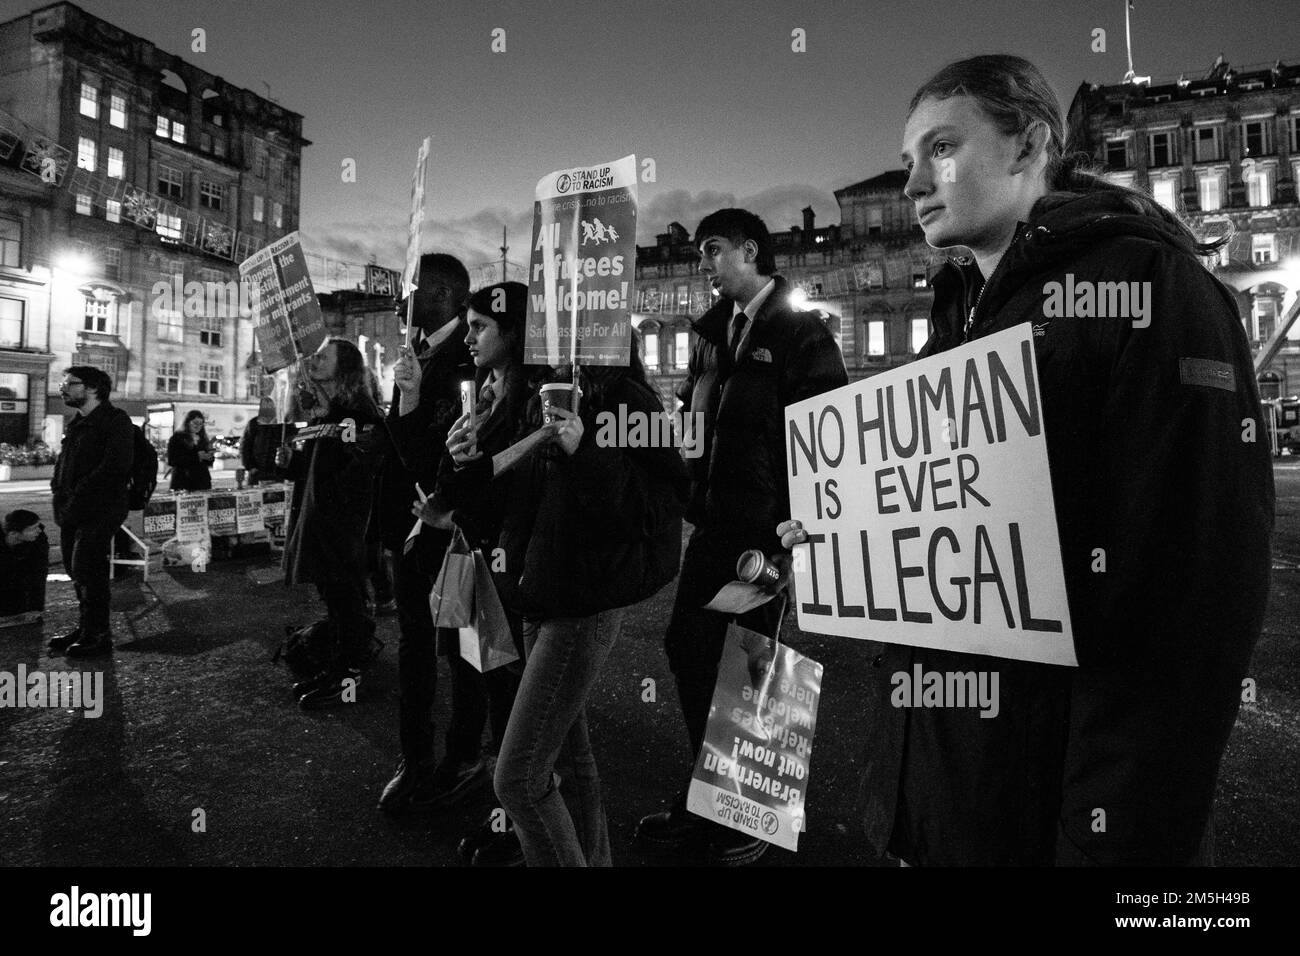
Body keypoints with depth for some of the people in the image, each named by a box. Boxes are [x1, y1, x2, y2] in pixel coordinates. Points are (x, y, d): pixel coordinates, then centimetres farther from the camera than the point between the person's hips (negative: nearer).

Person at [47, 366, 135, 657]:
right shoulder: (75, 424, 18)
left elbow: (114, 467, -19)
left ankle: (98, 636, 2)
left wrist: (79, 495, -18)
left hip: (100, 510, -9)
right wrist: (59, 489, 3)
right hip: (72, 512, 9)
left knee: (87, 570, -8)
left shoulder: (116, 421, -9)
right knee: (76, 570, 13)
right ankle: (85, 628, 24)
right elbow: (63, 463, 22)